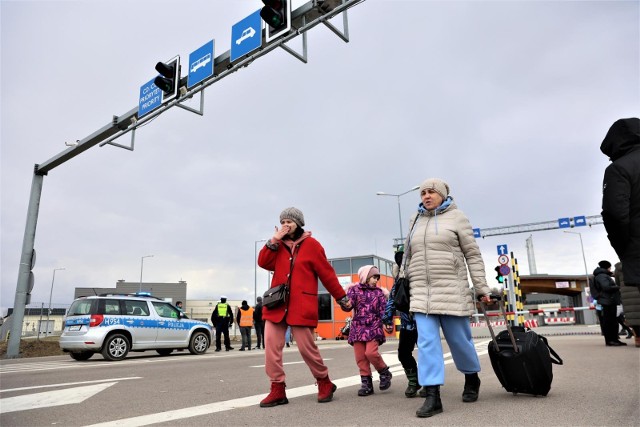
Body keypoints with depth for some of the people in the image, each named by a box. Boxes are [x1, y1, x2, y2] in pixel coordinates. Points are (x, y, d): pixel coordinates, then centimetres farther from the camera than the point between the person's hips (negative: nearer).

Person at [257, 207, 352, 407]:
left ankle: (324, 383, 23)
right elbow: (263, 263, 0)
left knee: (306, 347, -1)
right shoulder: (278, 245, 14)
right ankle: (277, 389, 11)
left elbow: (327, 274, 1)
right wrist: (274, 240, -7)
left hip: (302, 305, -4)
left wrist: (341, 298, 3)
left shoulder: (311, 244, 0)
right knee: (271, 345, -1)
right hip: (276, 303, 5)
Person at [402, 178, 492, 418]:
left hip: (451, 291, -3)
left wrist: (482, 288, -2)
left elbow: (473, 255, 2)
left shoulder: (456, 217, 3)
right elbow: (407, 257, 18)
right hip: (421, 292, 3)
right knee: (426, 342, -4)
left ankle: (472, 379, 35)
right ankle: (432, 396, -1)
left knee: (460, 340, 8)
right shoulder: (416, 221, 14)